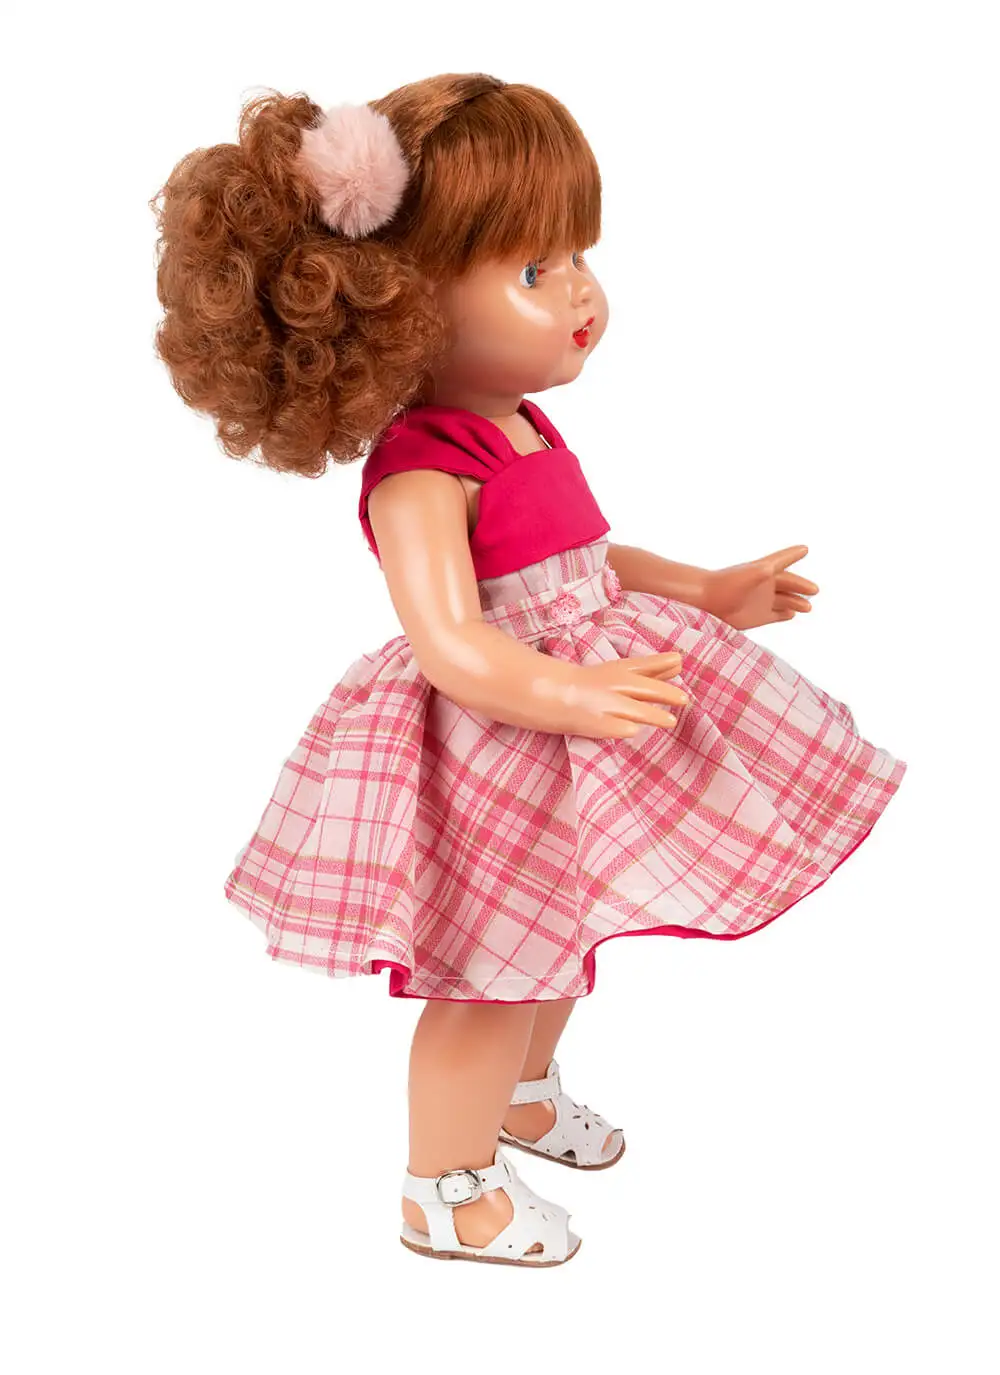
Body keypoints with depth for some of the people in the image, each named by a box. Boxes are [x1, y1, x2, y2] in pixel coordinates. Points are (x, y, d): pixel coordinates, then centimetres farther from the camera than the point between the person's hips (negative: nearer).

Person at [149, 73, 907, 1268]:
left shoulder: (524, 430, 6)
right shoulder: (418, 473, -25)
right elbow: (448, 641, -33)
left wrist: (709, 590, 15)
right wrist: (563, 696, -44)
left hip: (569, 751, 10)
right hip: (488, 759, -9)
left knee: (555, 944, 27)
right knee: (490, 981, 5)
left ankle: (523, 1093, 54)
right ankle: (445, 1194, 27)